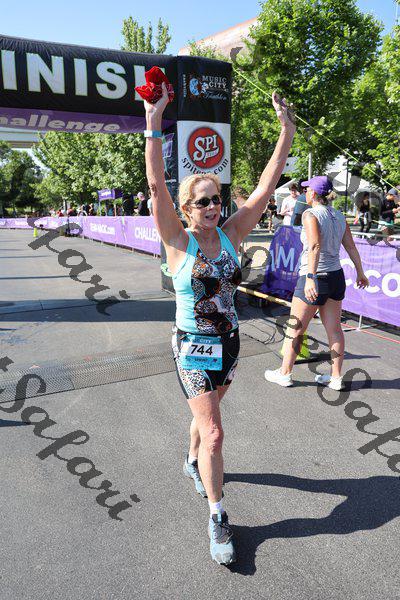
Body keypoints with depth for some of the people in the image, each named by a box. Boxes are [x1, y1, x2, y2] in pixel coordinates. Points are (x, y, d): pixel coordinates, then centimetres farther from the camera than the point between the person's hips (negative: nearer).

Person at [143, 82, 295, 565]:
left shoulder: (230, 234, -2)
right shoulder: (178, 241, -13)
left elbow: (266, 186, -6)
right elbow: (156, 185, -23)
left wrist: (287, 132, -10)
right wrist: (154, 125, -29)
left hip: (228, 342, 5)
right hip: (193, 347, -5)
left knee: (205, 413, 25)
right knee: (213, 432, -5)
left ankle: (193, 463, 53)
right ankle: (218, 519, 14)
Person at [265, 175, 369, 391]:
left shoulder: (310, 214, -13)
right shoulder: (339, 216, 8)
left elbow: (315, 246, -26)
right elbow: (351, 247, 11)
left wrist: (310, 278, -34)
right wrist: (360, 273, 22)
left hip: (315, 278, -7)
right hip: (336, 276, 7)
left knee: (295, 329, 6)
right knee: (334, 329, 12)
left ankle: (284, 373, 19)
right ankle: (336, 377, 20)